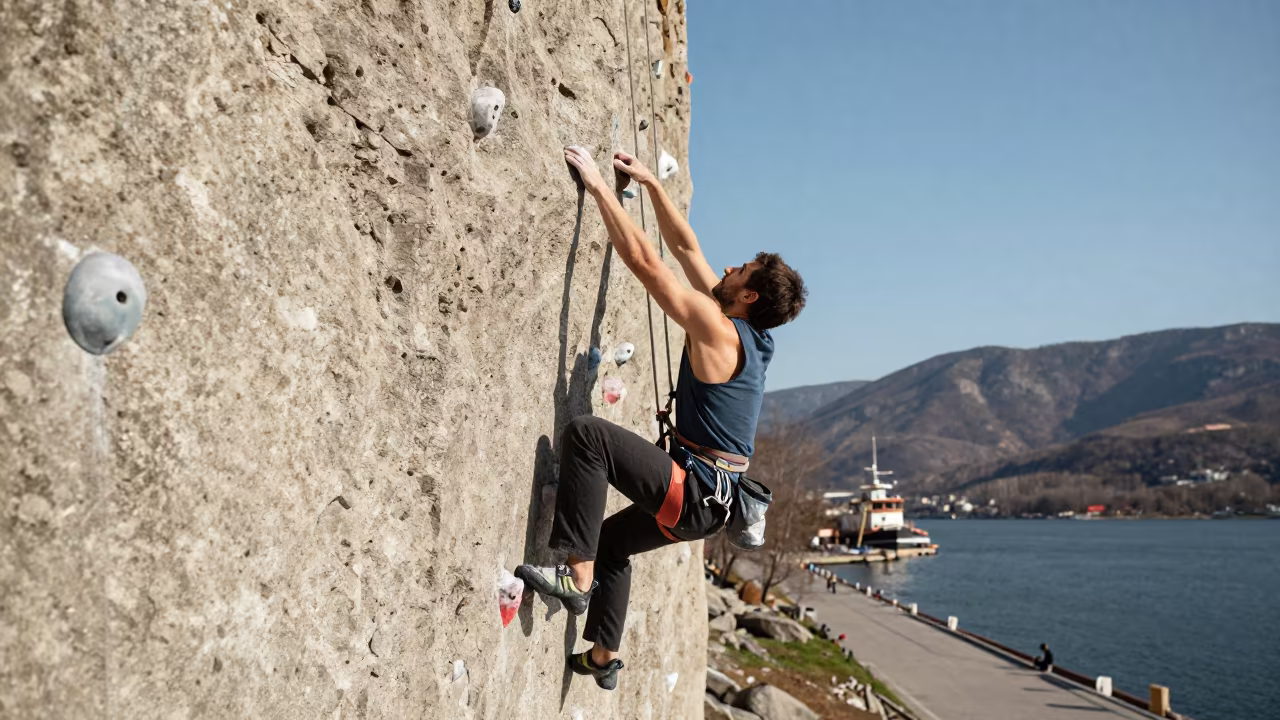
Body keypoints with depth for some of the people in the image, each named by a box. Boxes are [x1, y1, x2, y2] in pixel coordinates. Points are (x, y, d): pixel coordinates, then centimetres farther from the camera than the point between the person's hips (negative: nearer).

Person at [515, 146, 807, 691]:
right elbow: (684, 246, 14)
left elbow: (642, 259, -18)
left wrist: (598, 185, -11)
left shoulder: (716, 328, -17)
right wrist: (649, 183, 16)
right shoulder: (746, 334, 8)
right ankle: (603, 657, 39)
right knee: (611, 541, 29)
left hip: (695, 492, -10)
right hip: (710, 500, 10)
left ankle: (577, 577, -21)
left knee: (586, 434, -22)